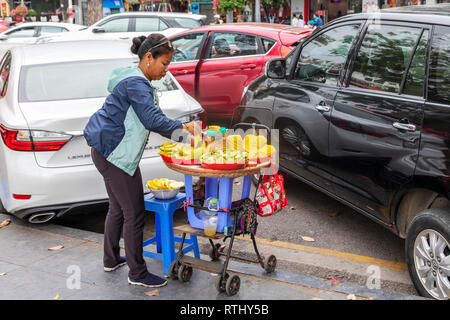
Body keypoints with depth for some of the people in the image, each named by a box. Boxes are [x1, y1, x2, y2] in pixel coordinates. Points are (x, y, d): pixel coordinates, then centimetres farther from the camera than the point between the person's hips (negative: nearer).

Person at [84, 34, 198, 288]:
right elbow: (152, 121, -28)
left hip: (109, 152, 11)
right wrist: (183, 127, -16)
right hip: (116, 155, -11)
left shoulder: (140, 82, 14)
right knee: (134, 214, -3)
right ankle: (137, 274, 8)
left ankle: (111, 259, 37)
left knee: (118, 208, 22)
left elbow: (156, 118, 15)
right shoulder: (135, 83, -19)